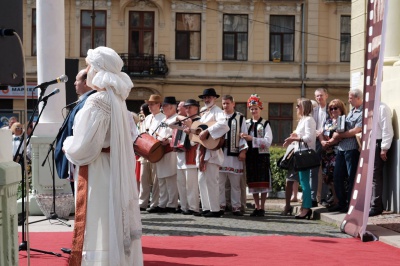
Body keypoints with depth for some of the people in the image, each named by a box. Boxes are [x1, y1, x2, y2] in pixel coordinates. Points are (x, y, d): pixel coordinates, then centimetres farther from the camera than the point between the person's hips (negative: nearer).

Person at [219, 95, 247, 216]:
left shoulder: (240, 119, 7)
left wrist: (243, 151, -6)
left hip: (234, 155, -2)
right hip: (220, 154, 2)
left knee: (235, 183, 1)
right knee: (220, 183, 2)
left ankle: (236, 207, 5)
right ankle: (221, 206, 9)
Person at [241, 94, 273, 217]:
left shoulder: (265, 124, -1)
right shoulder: (246, 123, 10)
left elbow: (268, 141, -11)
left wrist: (252, 139, -20)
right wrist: (242, 137, -13)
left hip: (262, 155, -4)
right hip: (250, 155, 4)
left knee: (263, 182, -1)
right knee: (253, 182, 7)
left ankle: (262, 208, 5)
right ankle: (257, 207, 14)